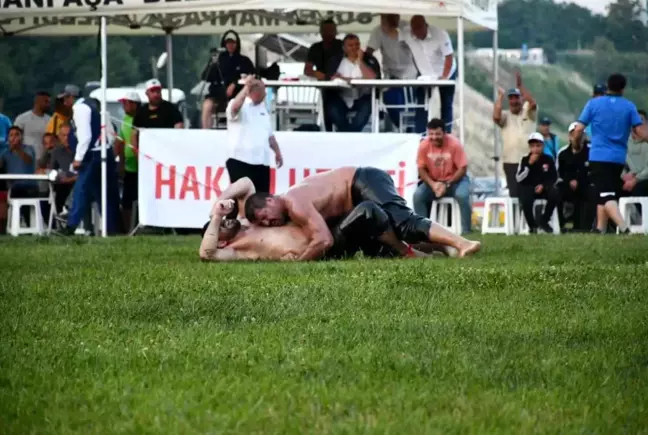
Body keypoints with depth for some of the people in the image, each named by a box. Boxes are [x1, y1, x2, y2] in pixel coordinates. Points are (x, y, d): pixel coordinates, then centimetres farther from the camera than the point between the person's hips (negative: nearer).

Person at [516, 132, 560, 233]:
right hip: (527, 187, -2)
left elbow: (553, 177, 8)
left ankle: (544, 221, -5)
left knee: (554, 194, -28)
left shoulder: (548, 160, 2)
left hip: (543, 187, 2)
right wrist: (529, 164, -19)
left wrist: (543, 185, -10)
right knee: (526, 200, -35)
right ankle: (532, 225, -10)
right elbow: (519, 178, -12)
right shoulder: (525, 160, -2)